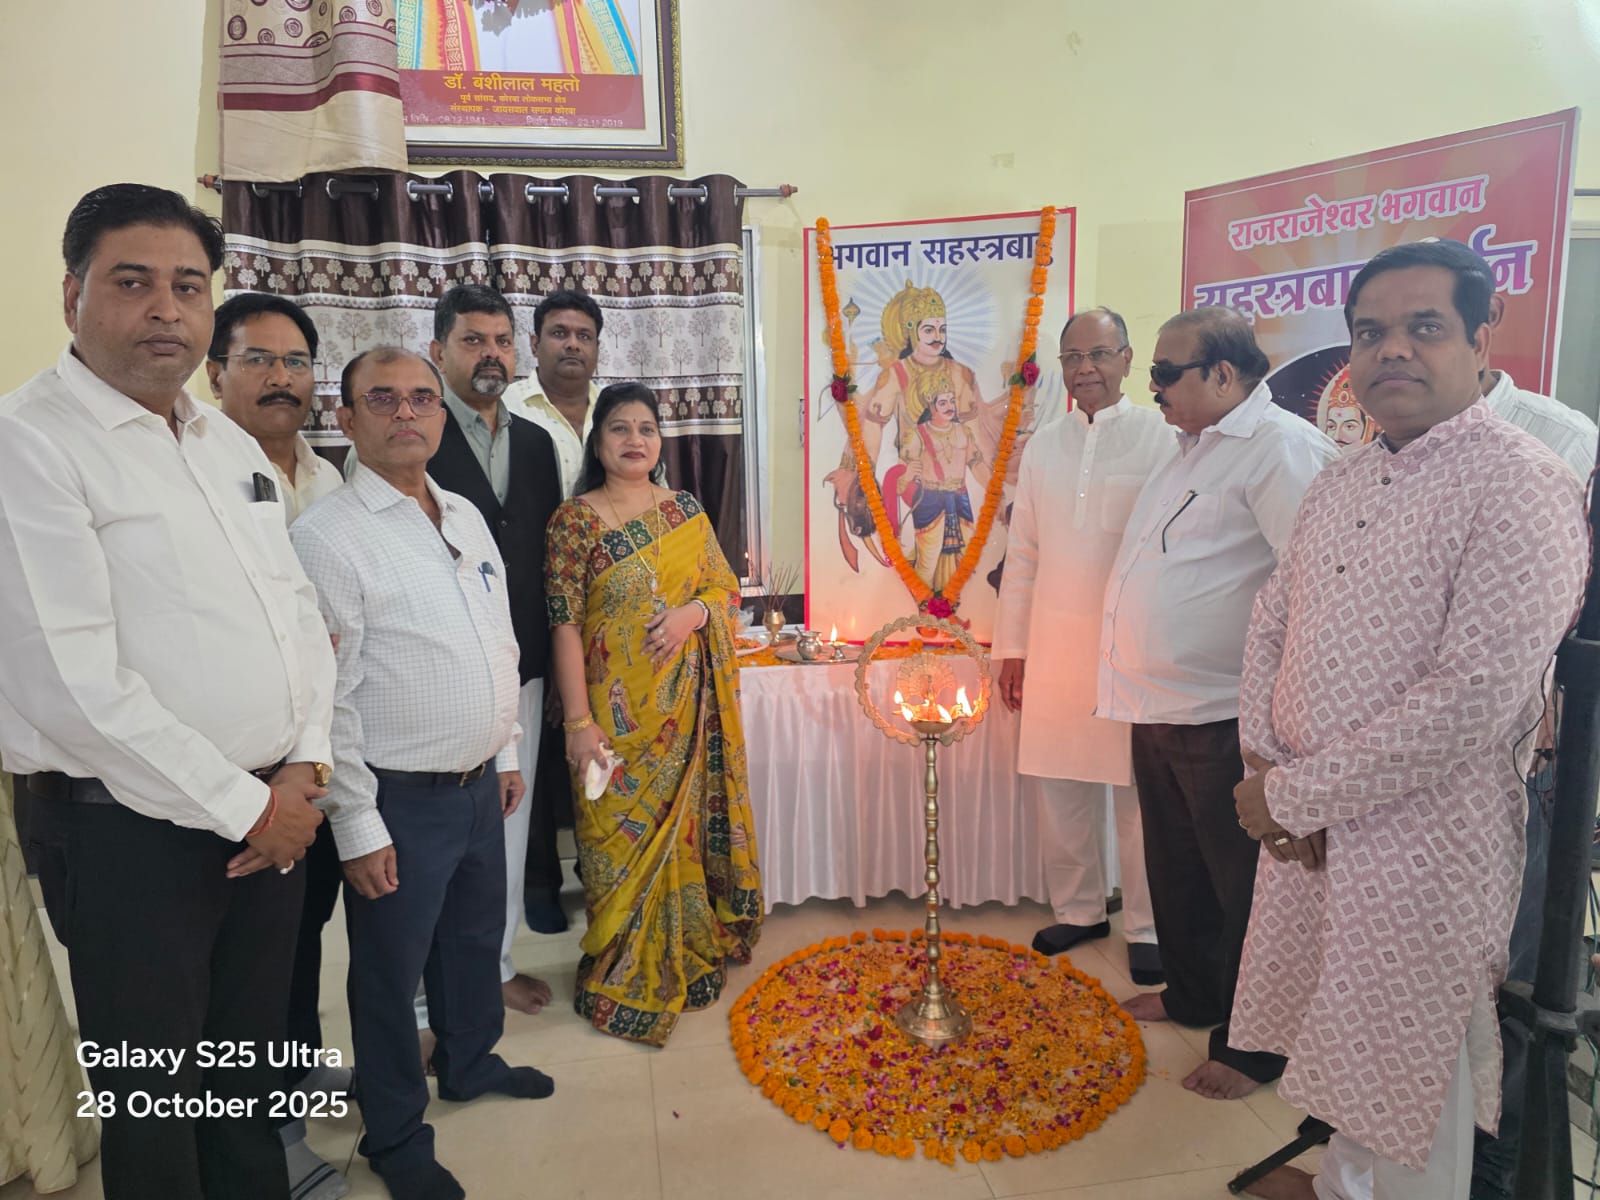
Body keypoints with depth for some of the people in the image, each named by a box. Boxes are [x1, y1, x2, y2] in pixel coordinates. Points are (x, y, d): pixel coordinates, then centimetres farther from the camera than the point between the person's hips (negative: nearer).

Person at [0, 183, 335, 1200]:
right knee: (154, 1096, 13)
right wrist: (243, 807, -15)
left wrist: (305, 769, -3)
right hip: (134, 830, -6)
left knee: (253, 1069, 22)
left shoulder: (233, 443, 10)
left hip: (276, 815, 7)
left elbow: (299, 610, 11)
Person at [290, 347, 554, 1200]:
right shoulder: (328, 536, -16)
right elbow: (326, 695, -17)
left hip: (480, 782, 7)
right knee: (392, 970, 12)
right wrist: (357, 825, -15)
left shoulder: (466, 516, 7)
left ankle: (471, 1064, 49)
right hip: (400, 801, -7)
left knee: (476, 939, 24)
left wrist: (507, 752, 14)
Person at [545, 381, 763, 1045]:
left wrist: (693, 612, -12)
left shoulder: (686, 510, 7)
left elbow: (726, 586, 11)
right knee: (622, 834, 5)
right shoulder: (575, 519, -6)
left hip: (688, 706, 4)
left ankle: (683, 954, 32)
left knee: (683, 826, 13)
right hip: (618, 709, -4)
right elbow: (564, 624, -10)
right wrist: (579, 722, -15)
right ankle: (624, 980, 24)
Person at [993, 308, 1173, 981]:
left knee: (1138, 794, 5)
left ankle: (1146, 926, 22)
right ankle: (1078, 910, 28)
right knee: (1059, 790, 9)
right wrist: (1011, 648, 10)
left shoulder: (1161, 437, -3)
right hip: (1053, 645, 4)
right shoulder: (1043, 446, 11)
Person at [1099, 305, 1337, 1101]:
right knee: (1176, 871, 22)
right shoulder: (1193, 449, 16)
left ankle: (1254, 1049, 24)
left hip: (1224, 718, -9)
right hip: (1160, 707, 9)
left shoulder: (1281, 448, -15)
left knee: (1244, 885, 6)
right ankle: (1192, 995, 42)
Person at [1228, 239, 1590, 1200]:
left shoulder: (1521, 487, -15)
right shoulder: (1340, 484, 9)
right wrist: (1268, 772, -4)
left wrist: (1294, 797, -17)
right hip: (1307, 827, 7)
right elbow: (1271, 626, 11)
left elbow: (1475, 698, -23)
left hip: (1422, 843, -7)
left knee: (1412, 1089, 12)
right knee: (1343, 1049, 25)